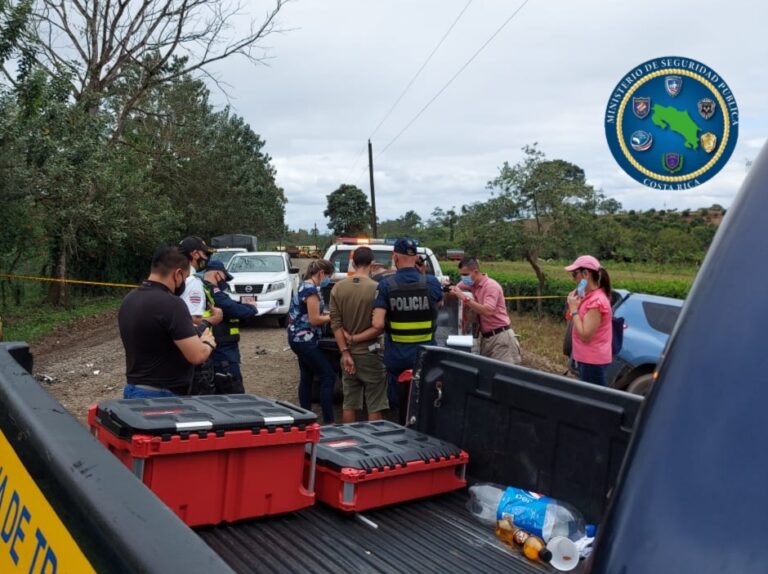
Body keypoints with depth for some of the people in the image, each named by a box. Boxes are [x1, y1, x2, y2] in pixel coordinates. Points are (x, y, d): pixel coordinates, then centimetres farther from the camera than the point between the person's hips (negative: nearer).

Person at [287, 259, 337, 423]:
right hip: (305, 340, -10)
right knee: (328, 376, -8)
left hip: (300, 339, 10)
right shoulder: (311, 289, -17)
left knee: (307, 377, 15)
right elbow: (314, 320, -19)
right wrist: (332, 317, -7)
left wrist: (326, 314, 8)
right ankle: (328, 421, -8)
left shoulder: (304, 286, 13)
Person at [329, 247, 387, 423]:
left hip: (349, 353, 4)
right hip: (370, 354, -4)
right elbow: (379, 327, -16)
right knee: (375, 406, 6)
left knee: (349, 403, 13)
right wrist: (356, 338, -7)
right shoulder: (377, 288, -14)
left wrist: (345, 352, -2)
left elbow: (335, 324, -2)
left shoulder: (338, 288, -1)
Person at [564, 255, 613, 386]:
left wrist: (574, 309, -16)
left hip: (592, 361, -10)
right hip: (587, 358, 10)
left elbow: (585, 335, -23)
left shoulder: (596, 300, -20)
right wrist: (576, 305, 0)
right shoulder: (592, 296, 10)